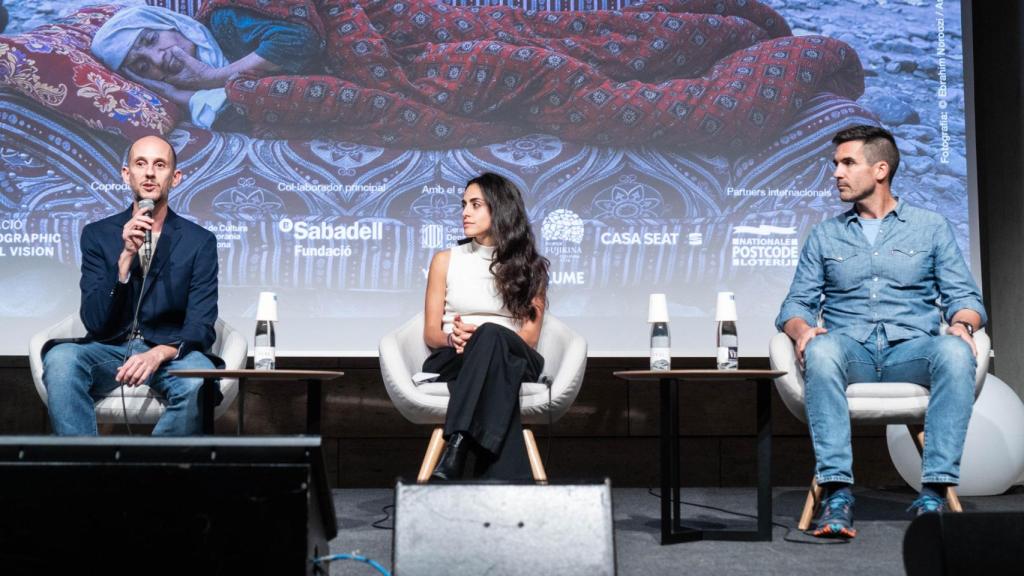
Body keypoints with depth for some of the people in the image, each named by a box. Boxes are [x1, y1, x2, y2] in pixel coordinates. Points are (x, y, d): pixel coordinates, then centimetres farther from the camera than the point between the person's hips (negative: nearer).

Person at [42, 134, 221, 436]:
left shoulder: (200, 241, 0)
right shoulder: (98, 234, 4)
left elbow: (200, 327, -7)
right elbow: (95, 322, -6)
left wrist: (159, 354, -29)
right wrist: (126, 256, -18)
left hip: (169, 354, -1)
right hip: (109, 350, 1)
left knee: (199, 378, -35)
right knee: (60, 358, -32)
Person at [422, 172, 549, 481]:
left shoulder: (529, 267, 13)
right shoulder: (445, 260, 15)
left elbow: (530, 337, 5)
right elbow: (431, 333, 12)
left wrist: (480, 336, -15)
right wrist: (452, 338, -14)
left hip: (514, 362, 0)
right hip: (451, 363, 0)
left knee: (491, 336, -40)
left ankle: (455, 451, -55)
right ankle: (502, 481, -50)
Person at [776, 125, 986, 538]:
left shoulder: (931, 228, 15)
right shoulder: (825, 236, 19)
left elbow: (964, 296, 10)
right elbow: (797, 304, 14)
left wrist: (962, 323, -15)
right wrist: (803, 329, -11)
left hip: (911, 351, 0)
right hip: (851, 352, 1)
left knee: (955, 351, -35)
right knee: (821, 349, -36)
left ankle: (934, 491, -35)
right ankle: (837, 492, -40)